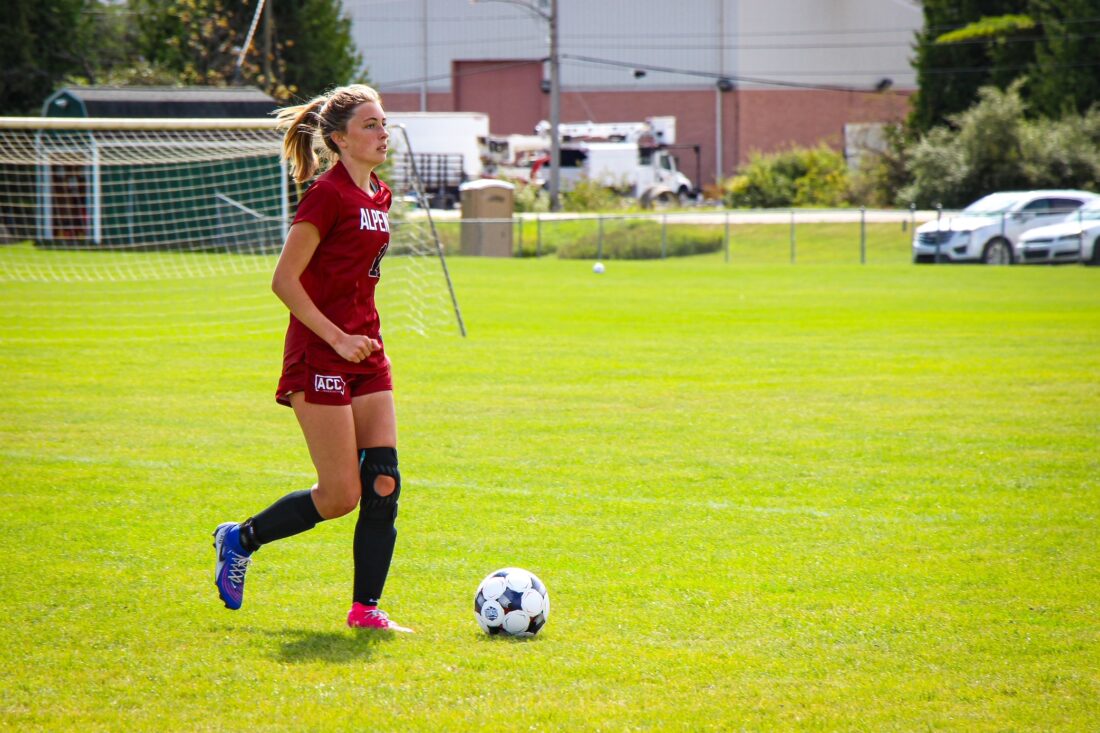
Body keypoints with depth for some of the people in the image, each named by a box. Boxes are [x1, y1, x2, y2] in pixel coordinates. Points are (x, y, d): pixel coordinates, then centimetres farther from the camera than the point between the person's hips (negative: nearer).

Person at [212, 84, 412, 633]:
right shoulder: (328, 195, -14)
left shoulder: (379, 197, 12)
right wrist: (337, 339, -18)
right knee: (341, 495, -5)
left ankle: (366, 607, 4)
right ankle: (241, 539, 16)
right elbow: (284, 281, -16)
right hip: (320, 358, -8)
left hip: (365, 352, 8)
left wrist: (365, 337, 17)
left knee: (383, 485, -1)